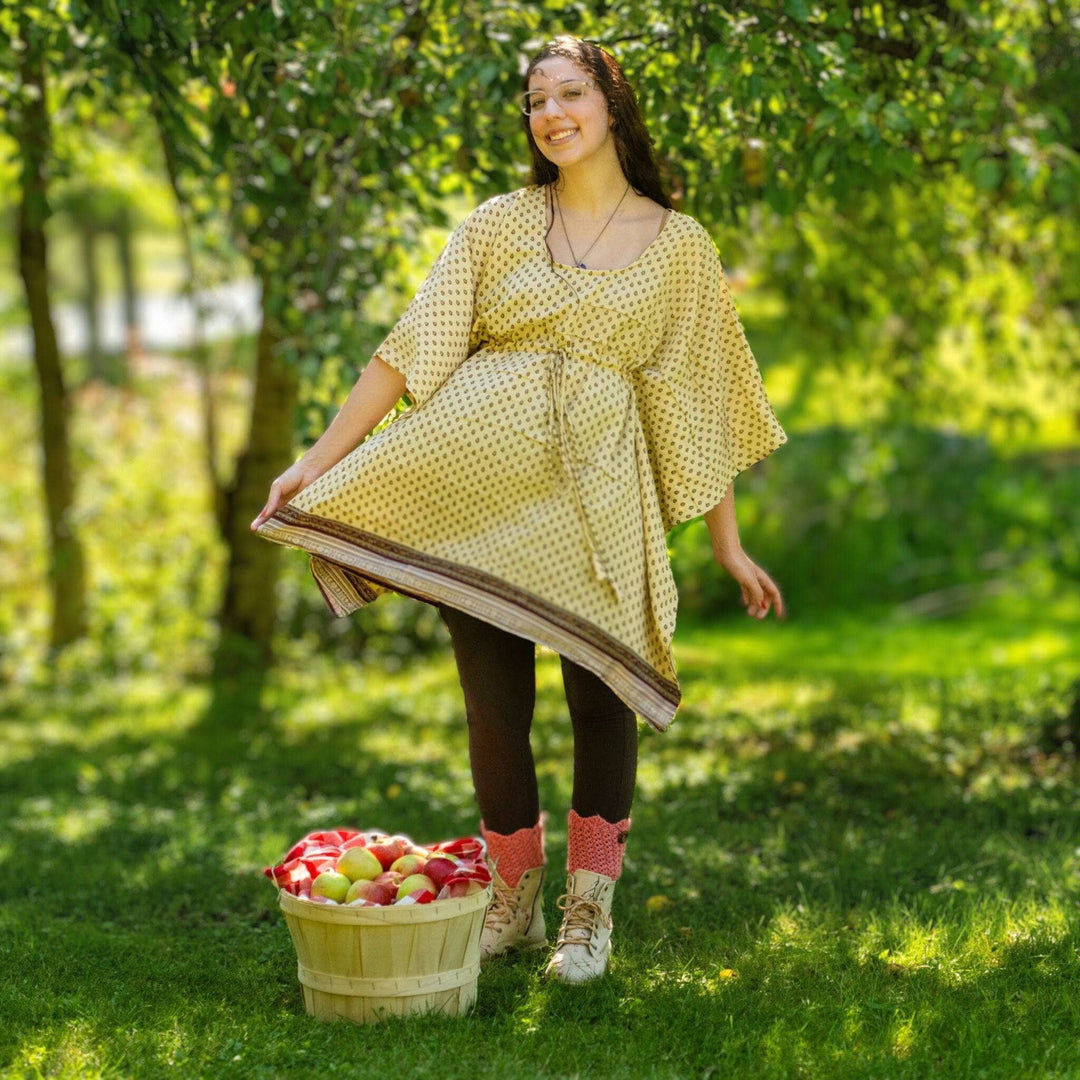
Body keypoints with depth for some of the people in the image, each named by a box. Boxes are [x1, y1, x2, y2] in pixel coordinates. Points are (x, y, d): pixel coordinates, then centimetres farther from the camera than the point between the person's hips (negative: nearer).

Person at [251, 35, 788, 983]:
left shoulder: (678, 245, 10)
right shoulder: (497, 226, 11)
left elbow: (694, 398, 11)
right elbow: (409, 351, 7)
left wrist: (729, 546, 9)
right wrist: (319, 460, 0)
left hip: (594, 490, 0)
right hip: (477, 474, 1)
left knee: (600, 693, -2)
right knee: (494, 700, 1)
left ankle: (590, 908, 14)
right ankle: (514, 899, 18)